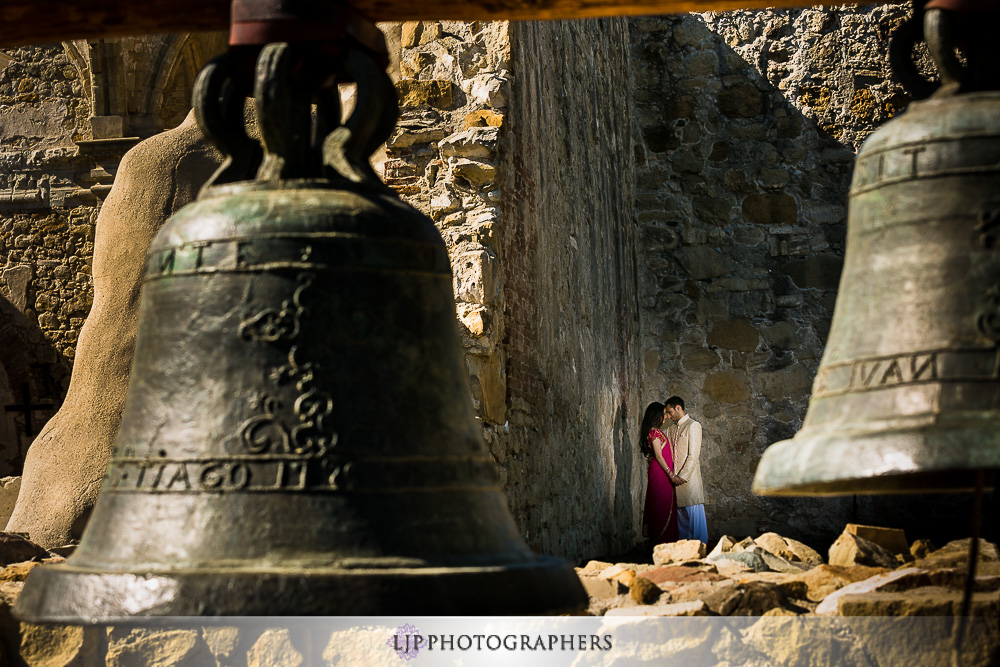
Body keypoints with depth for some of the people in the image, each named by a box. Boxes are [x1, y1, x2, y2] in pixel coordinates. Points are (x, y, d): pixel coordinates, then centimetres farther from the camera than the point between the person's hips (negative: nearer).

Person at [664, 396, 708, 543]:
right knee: (681, 518, 8)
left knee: (695, 516, -6)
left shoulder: (693, 426, -5)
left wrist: (683, 476, -14)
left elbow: (693, 455, -11)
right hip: (675, 478, 7)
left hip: (690, 478, -7)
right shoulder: (671, 428, 17)